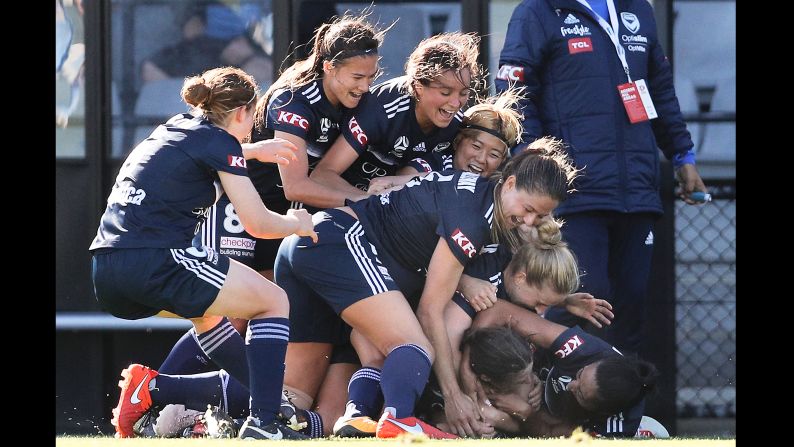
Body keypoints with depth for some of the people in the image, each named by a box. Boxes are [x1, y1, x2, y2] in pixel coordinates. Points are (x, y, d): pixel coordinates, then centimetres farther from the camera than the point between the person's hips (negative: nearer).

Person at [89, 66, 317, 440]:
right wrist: (296, 224, 19)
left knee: (208, 308, 34)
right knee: (273, 301, 6)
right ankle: (261, 422, -7)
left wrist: (254, 151, 52)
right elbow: (258, 224, -1)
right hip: (155, 263, -8)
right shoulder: (219, 141, -1)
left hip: (106, 275, 8)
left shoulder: (174, 129, 21)